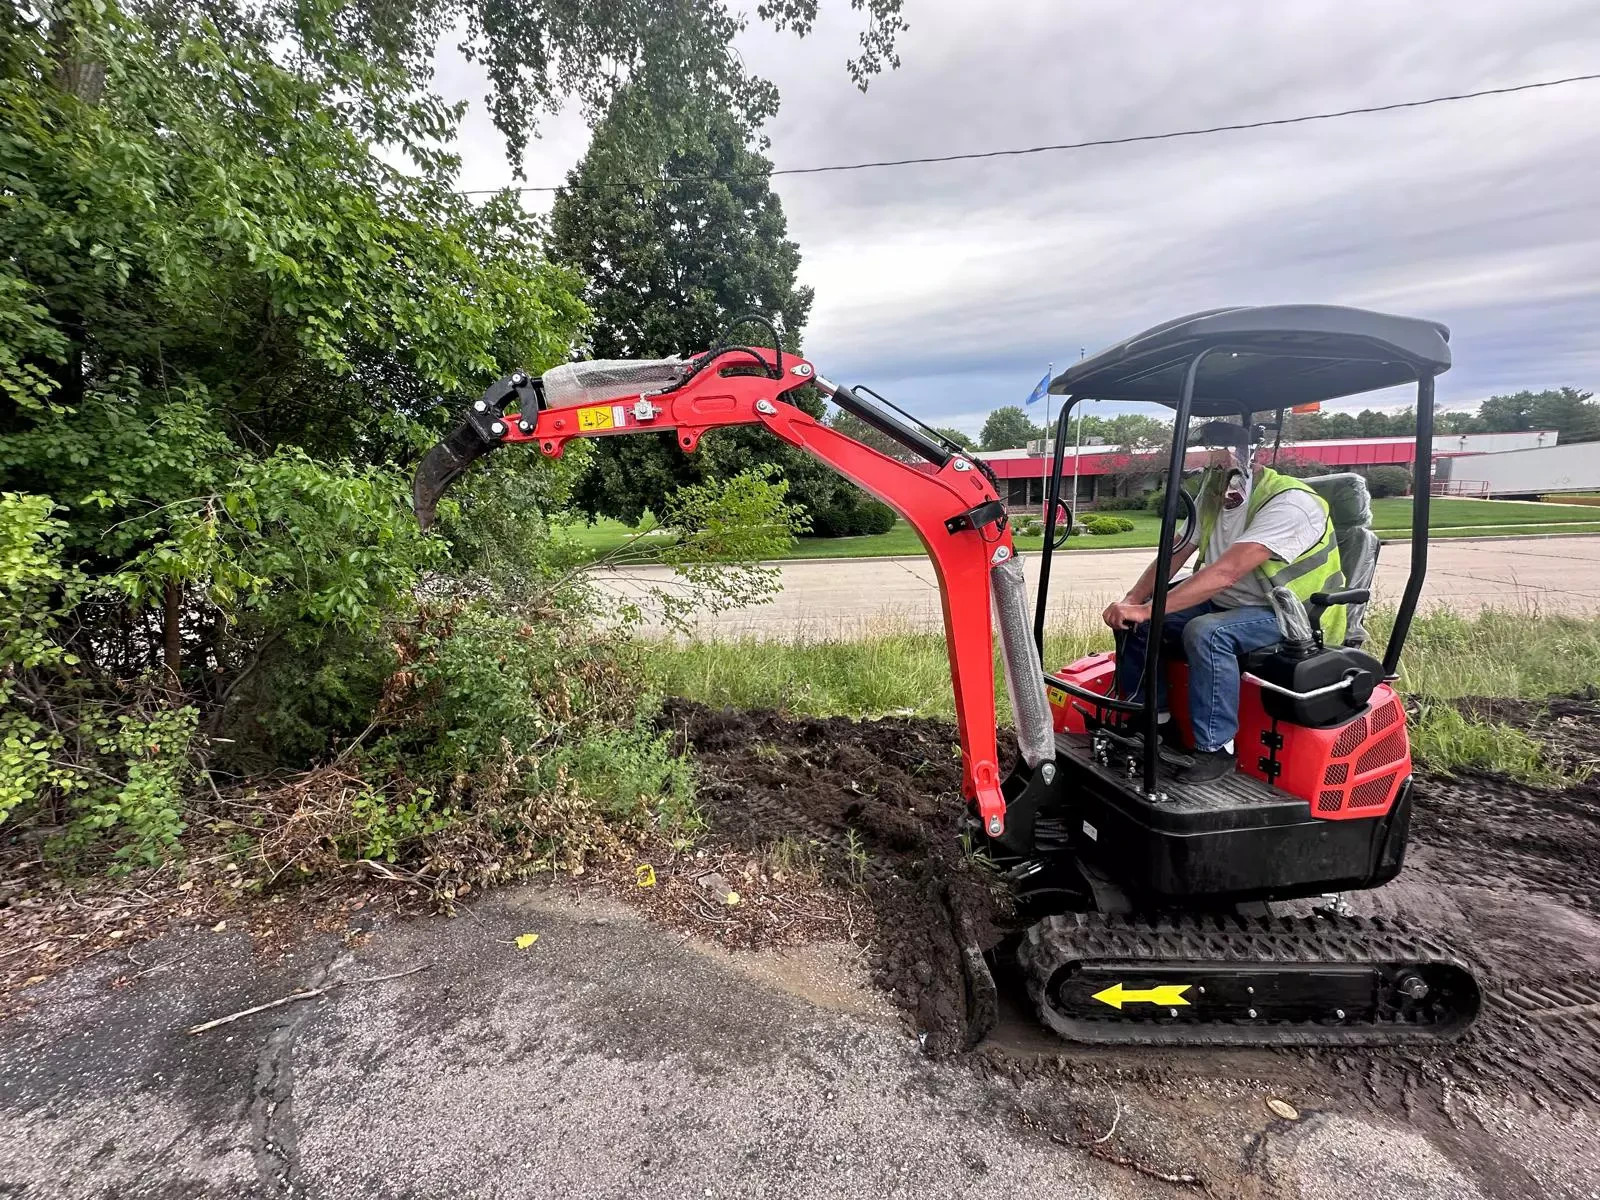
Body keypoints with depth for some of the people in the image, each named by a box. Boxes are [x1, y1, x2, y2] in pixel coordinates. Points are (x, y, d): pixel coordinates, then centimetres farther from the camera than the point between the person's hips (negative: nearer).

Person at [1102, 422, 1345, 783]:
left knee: (1205, 632, -36)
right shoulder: (1211, 498, 3)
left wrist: (1147, 610, -40)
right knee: (1132, 620, -7)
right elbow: (1172, 557, 1)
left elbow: (1226, 573, -35)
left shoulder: (1288, 502, -23)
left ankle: (1216, 748, -21)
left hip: (1292, 618, -8)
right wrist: (1133, 600, -18)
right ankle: (1152, 720, 5)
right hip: (1225, 604, 8)